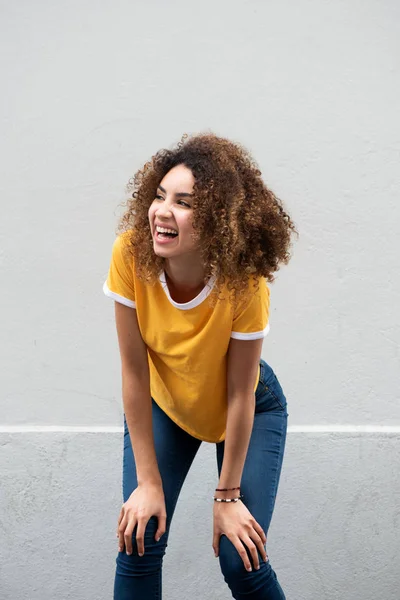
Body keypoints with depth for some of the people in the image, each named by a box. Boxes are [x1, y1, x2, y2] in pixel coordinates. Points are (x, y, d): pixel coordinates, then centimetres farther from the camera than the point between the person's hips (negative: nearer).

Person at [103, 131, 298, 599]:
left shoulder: (243, 284, -34)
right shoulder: (130, 255, -29)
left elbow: (239, 396, -22)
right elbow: (134, 373, -22)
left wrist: (228, 495, -14)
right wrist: (149, 482, -17)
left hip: (249, 411, -2)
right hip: (163, 404, 2)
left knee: (240, 559, -8)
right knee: (138, 543, -9)